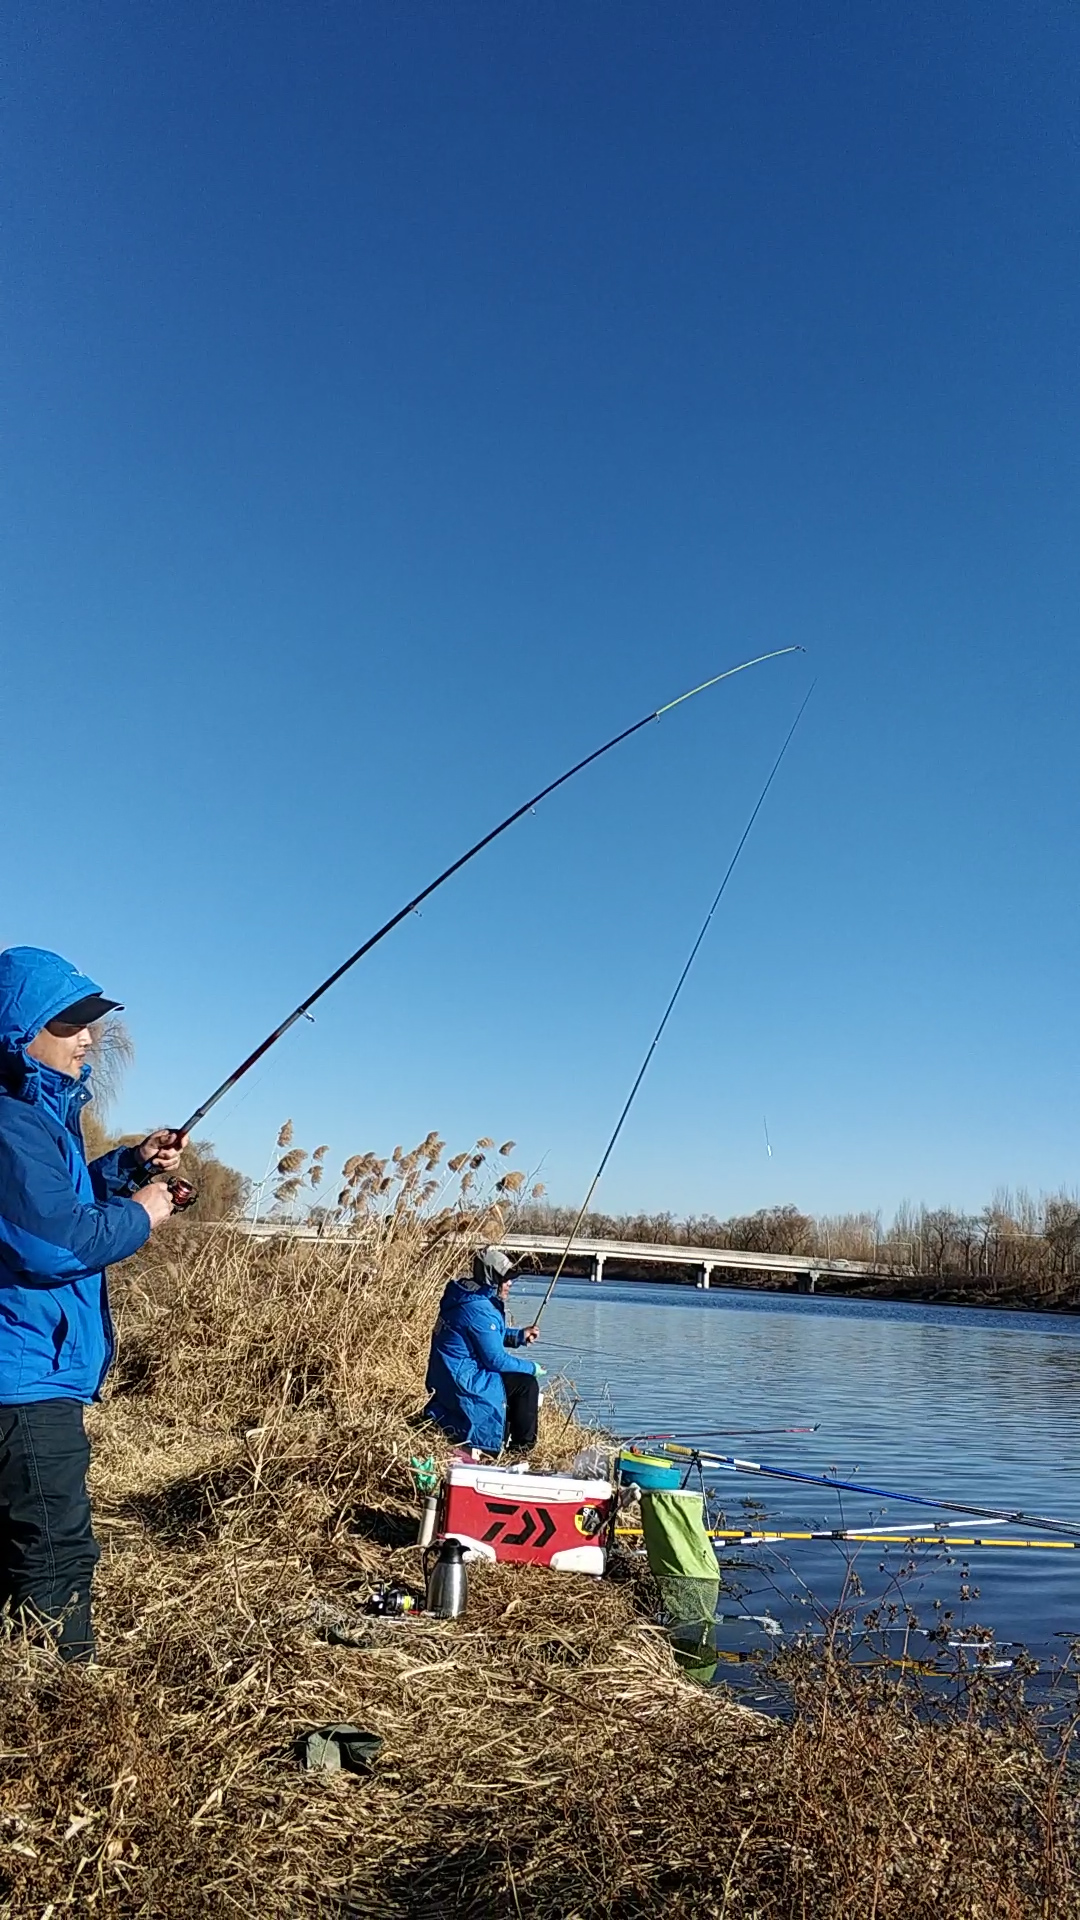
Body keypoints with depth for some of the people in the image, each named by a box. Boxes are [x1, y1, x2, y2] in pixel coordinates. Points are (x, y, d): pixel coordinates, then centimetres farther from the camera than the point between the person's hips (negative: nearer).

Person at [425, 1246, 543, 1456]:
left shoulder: (467, 1298, 7)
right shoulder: (480, 1310, -24)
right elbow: (496, 1359, -20)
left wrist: (520, 1335, 9)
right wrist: (532, 1367, -6)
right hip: (462, 1383, -10)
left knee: (519, 1374, 20)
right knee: (527, 1384, -5)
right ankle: (523, 1447, 7)